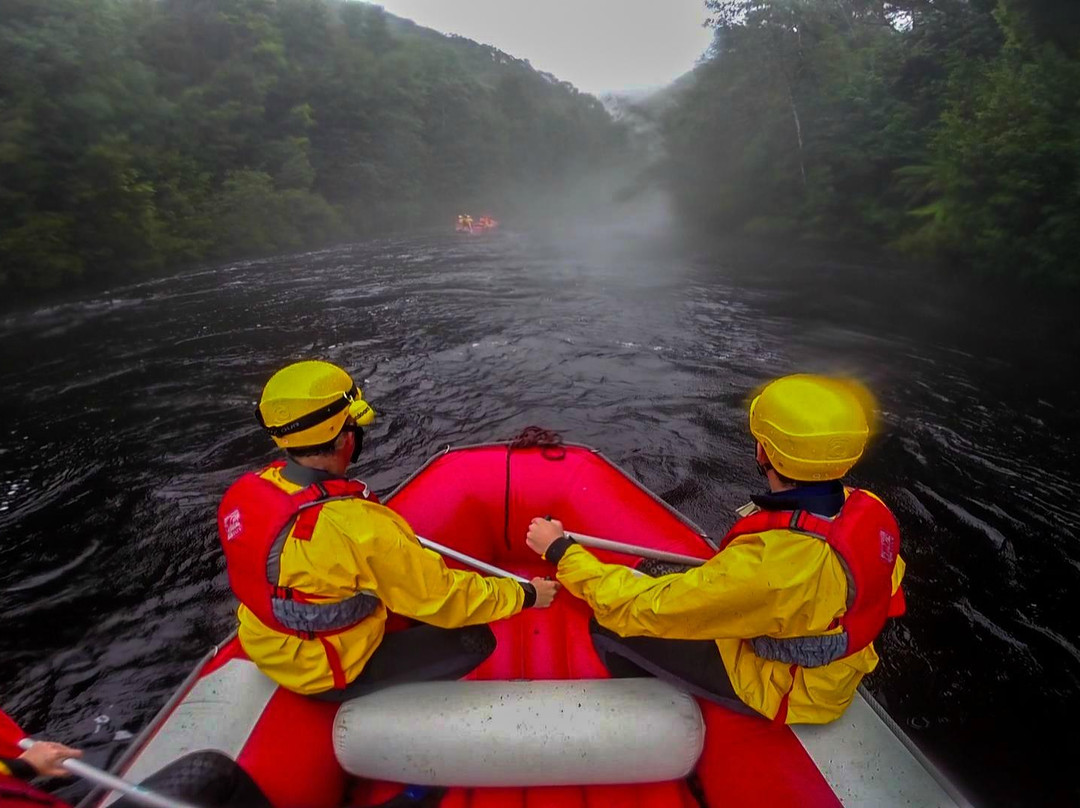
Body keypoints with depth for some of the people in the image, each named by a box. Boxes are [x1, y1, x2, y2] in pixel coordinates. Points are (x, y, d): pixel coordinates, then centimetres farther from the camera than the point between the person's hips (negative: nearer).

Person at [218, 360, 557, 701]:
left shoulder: (246, 492, -13)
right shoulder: (355, 527, -35)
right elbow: (440, 598, -24)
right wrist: (525, 595, -10)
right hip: (328, 676, -7)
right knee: (475, 640, -1)